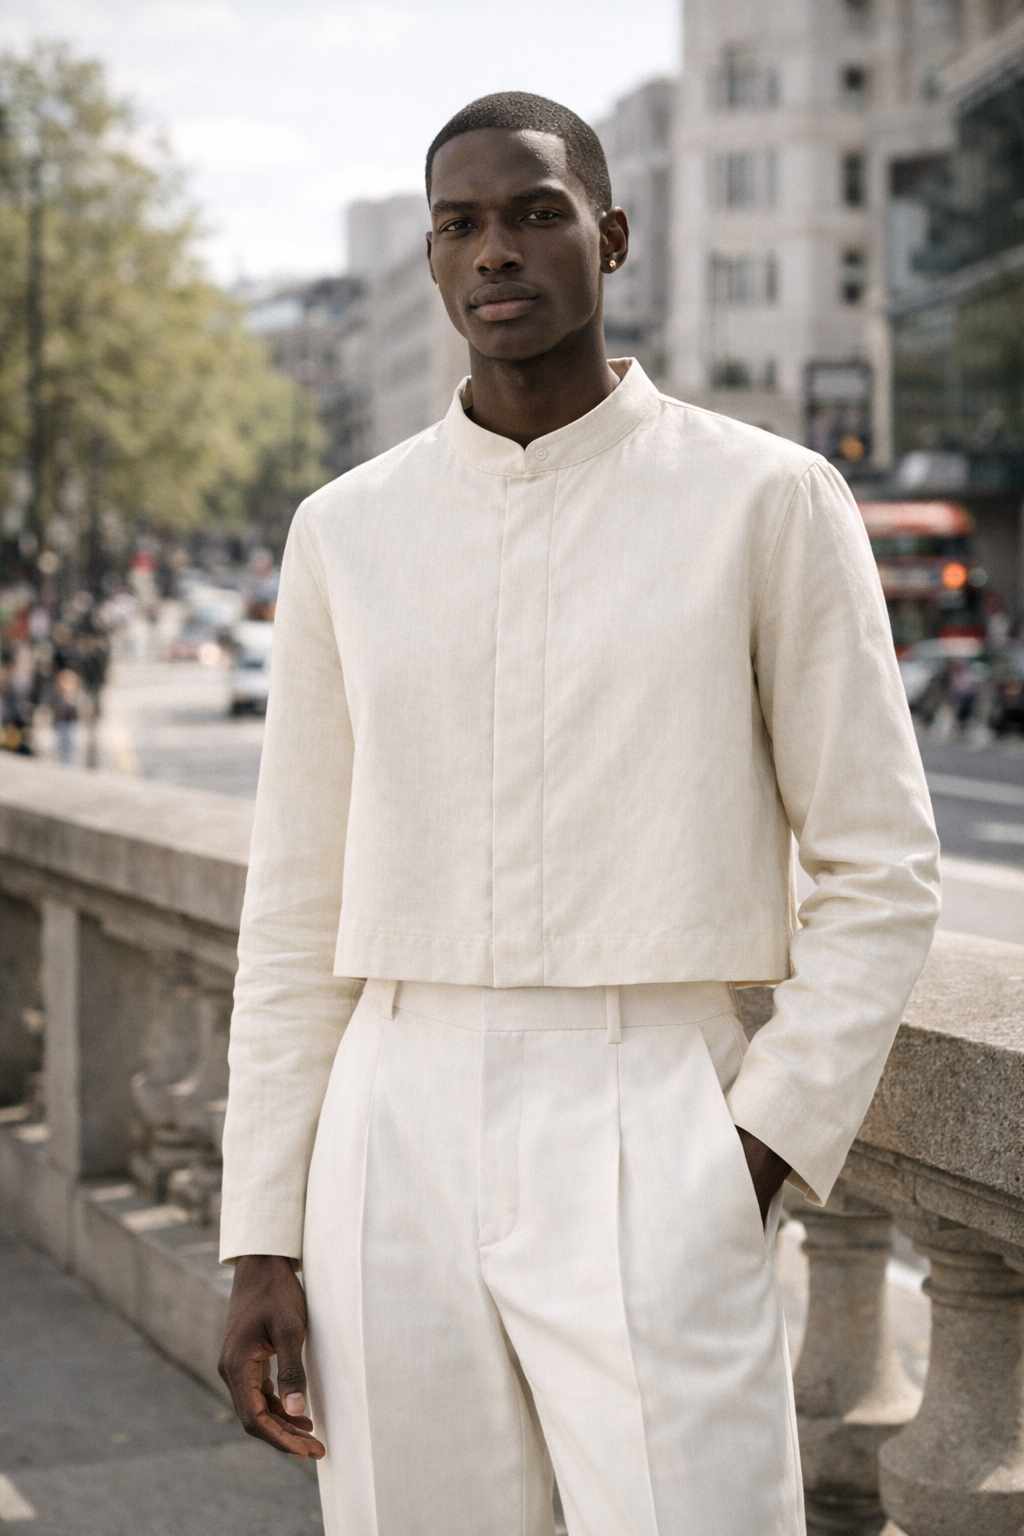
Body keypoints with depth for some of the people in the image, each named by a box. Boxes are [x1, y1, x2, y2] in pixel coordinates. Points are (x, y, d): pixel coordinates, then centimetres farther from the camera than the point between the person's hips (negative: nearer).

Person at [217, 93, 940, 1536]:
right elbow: (299, 914, 10)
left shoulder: (770, 501, -1)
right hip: (396, 1155, 3)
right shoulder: (347, 533, 8)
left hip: (649, 1165, -3)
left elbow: (881, 872, 1)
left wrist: (762, 1160, -9)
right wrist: (261, 1243, 5)